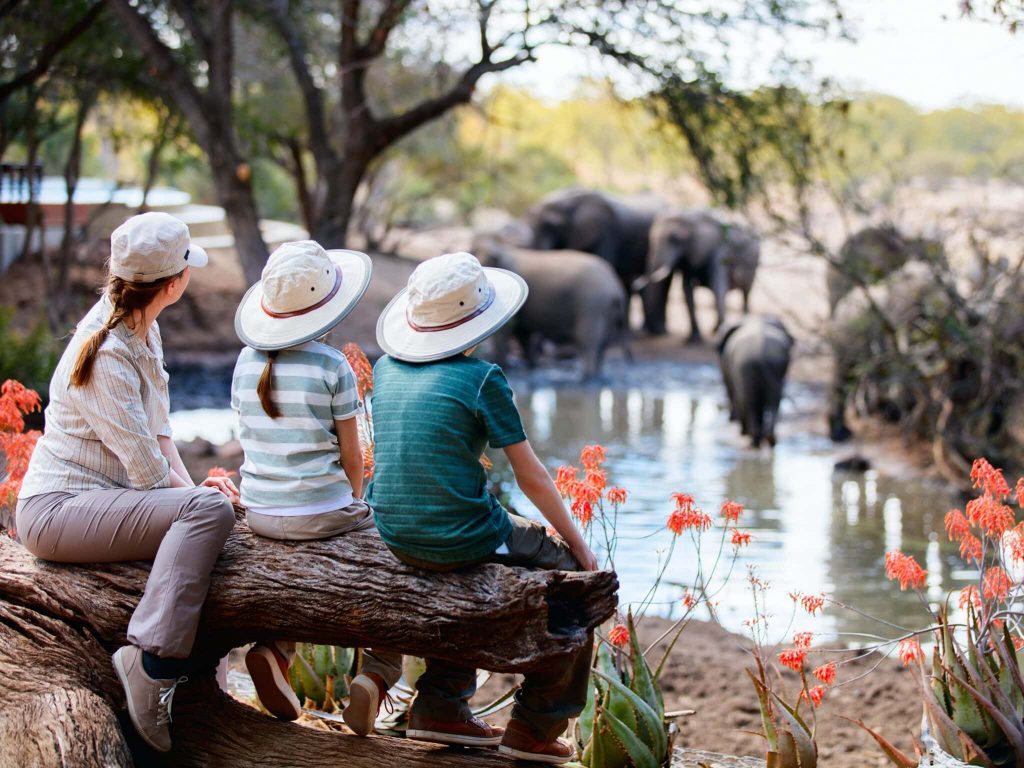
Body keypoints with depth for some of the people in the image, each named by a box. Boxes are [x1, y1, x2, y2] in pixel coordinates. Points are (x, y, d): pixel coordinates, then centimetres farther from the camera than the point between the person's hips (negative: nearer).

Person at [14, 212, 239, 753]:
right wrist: (195, 491, -1)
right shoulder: (107, 356, -20)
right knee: (209, 510, -26)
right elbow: (146, 467, -19)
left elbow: (158, 428, 14)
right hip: (56, 510, -10)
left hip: (99, 501, 10)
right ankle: (150, 661, -33)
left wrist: (191, 487, -2)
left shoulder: (143, 331, 10)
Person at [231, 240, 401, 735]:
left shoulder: (247, 363, 4)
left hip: (260, 514, 5)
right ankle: (377, 674, 0)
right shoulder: (331, 366, -11)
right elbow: (350, 456, -5)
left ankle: (275, 649, 11)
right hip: (322, 513, -5)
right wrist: (355, 506, 15)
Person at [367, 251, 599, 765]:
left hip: (395, 537, 7)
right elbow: (531, 477, -6)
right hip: (461, 538, -6)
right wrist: (578, 544, 6)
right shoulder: (480, 378, -10)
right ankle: (535, 727, 17)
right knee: (576, 574, 14)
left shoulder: (385, 370, 7)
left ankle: (440, 706, 32)